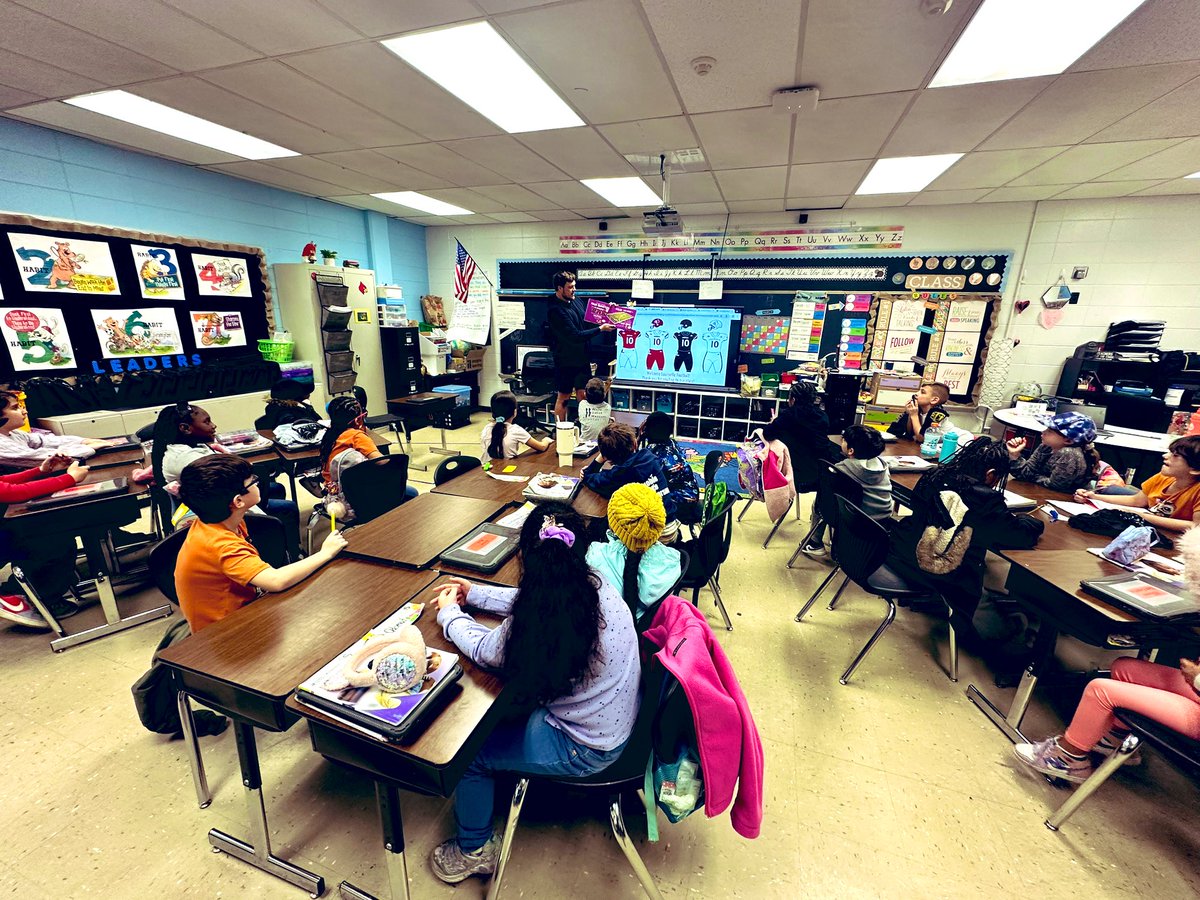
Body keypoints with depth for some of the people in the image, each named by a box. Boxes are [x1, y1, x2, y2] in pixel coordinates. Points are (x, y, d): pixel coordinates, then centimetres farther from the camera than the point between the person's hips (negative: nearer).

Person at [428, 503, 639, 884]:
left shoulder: (534, 625, -35)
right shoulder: (597, 587, -15)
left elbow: (480, 648, -13)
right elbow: (539, 603, 3)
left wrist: (449, 613, 6)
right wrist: (474, 593, 10)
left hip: (585, 749, -7)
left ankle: (474, 851, 36)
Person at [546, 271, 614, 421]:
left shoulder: (573, 301, 5)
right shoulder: (556, 310, -21)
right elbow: (575, 336, -26)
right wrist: (600, 328, -21)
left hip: (581, 357, 7)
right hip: (566, 361, -7)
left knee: (583, 395, 13)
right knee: (564, 398, 5)